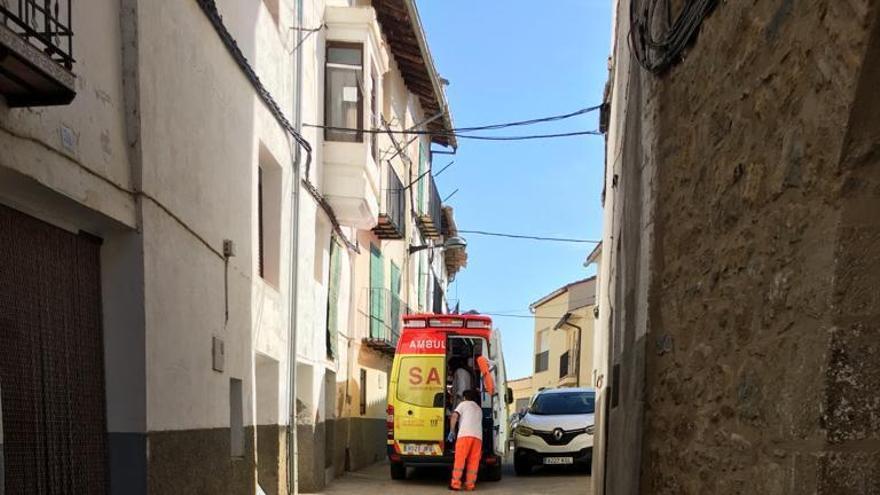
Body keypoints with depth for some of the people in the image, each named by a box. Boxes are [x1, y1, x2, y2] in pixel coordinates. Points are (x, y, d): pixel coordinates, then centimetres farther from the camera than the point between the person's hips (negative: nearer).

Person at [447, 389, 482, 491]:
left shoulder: (464, 404, 16)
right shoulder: (479, 409, 32)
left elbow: (454, 416, 1)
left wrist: (452, 432, 4)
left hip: (465, 434, -4)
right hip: (478, 436, 4)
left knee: (460, 460, -5)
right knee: (473, 461, 5)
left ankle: (455, 484, -9)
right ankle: (470, 485, 2)